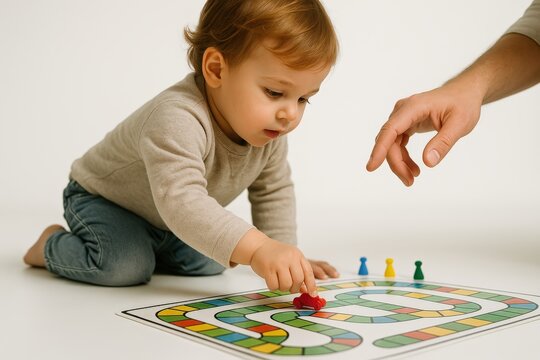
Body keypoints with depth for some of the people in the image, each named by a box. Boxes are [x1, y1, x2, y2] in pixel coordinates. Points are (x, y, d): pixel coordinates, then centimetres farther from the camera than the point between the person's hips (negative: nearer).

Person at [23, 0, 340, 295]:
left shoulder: (269, 130, -17)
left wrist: (284, 256, -9)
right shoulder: (177, 119, -44)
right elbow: (181, 200, -55)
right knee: (125, 266, -27)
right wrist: (257, 248, -64)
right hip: (102, 199, -7)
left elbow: (274, 191, -2)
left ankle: (146, 246, 22)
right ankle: (53, 245, 3)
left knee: (208, 262, -4)